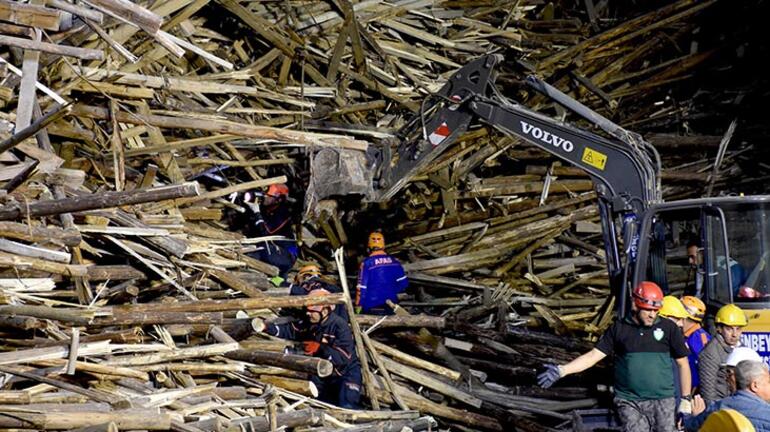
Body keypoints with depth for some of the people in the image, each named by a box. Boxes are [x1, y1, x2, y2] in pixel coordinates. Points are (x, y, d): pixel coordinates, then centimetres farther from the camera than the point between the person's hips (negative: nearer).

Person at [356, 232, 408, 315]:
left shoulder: (367, 263, -10)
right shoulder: (394, 261, 3)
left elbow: (361, 287, -11)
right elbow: (403, 283, 4)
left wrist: (358, 305, -3)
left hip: (371, 305, -4)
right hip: (390, 306, 4)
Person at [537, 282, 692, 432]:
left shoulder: (669, 328, 0)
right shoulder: (618, 329, 2)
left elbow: (683, 363, 6)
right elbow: (594, 355, -1)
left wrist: (686, 399, 4)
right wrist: (562, 370, -12)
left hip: (663, 402, 0)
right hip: (629, 403, 0)